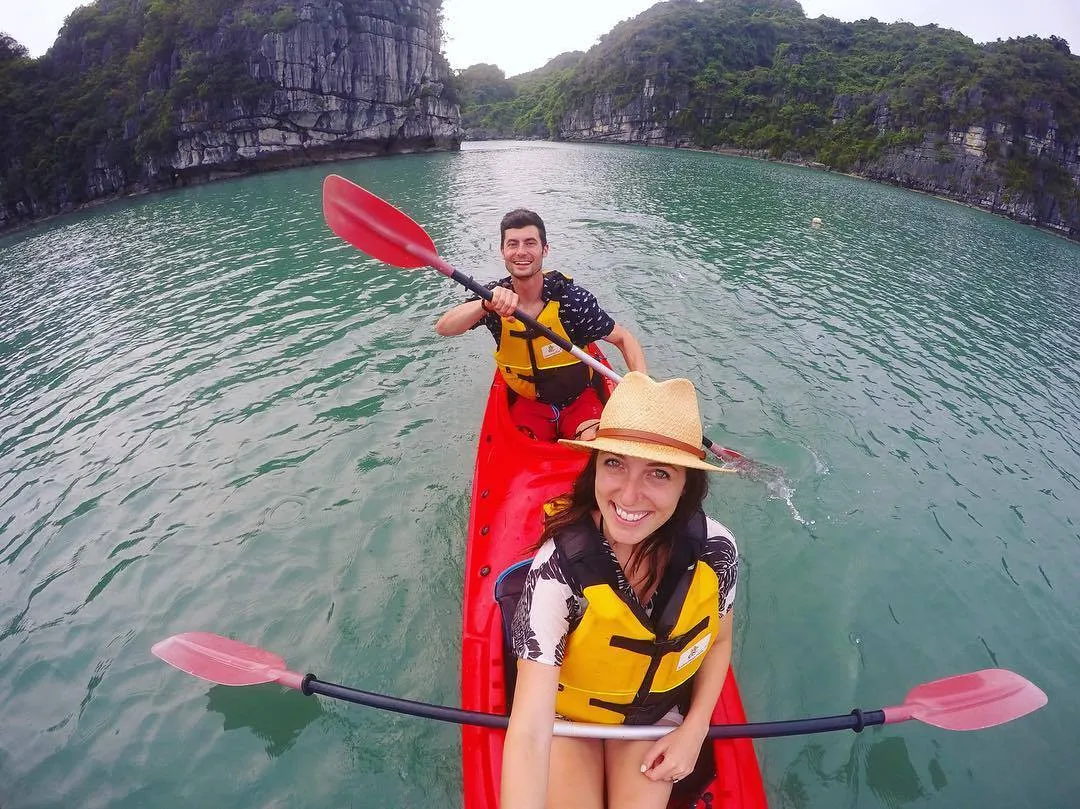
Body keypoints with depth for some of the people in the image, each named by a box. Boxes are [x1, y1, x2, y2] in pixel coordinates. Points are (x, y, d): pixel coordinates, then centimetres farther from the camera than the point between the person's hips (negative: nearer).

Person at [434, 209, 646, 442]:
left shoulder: (572, 298, -19)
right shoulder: (495, 295, -12)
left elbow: (624, 339, -10)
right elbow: (443, 328, -26)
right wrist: (487, 304, -44)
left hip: (578, 400, -1)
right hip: (526, 402, 2)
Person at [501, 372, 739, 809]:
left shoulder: (716, 552, -24)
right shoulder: (559, 568, -36)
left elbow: (718, 641, -1)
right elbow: (528, 734, -38)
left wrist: (695, 729, -8)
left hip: (657, 710, 3)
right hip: (566, 709, -2)